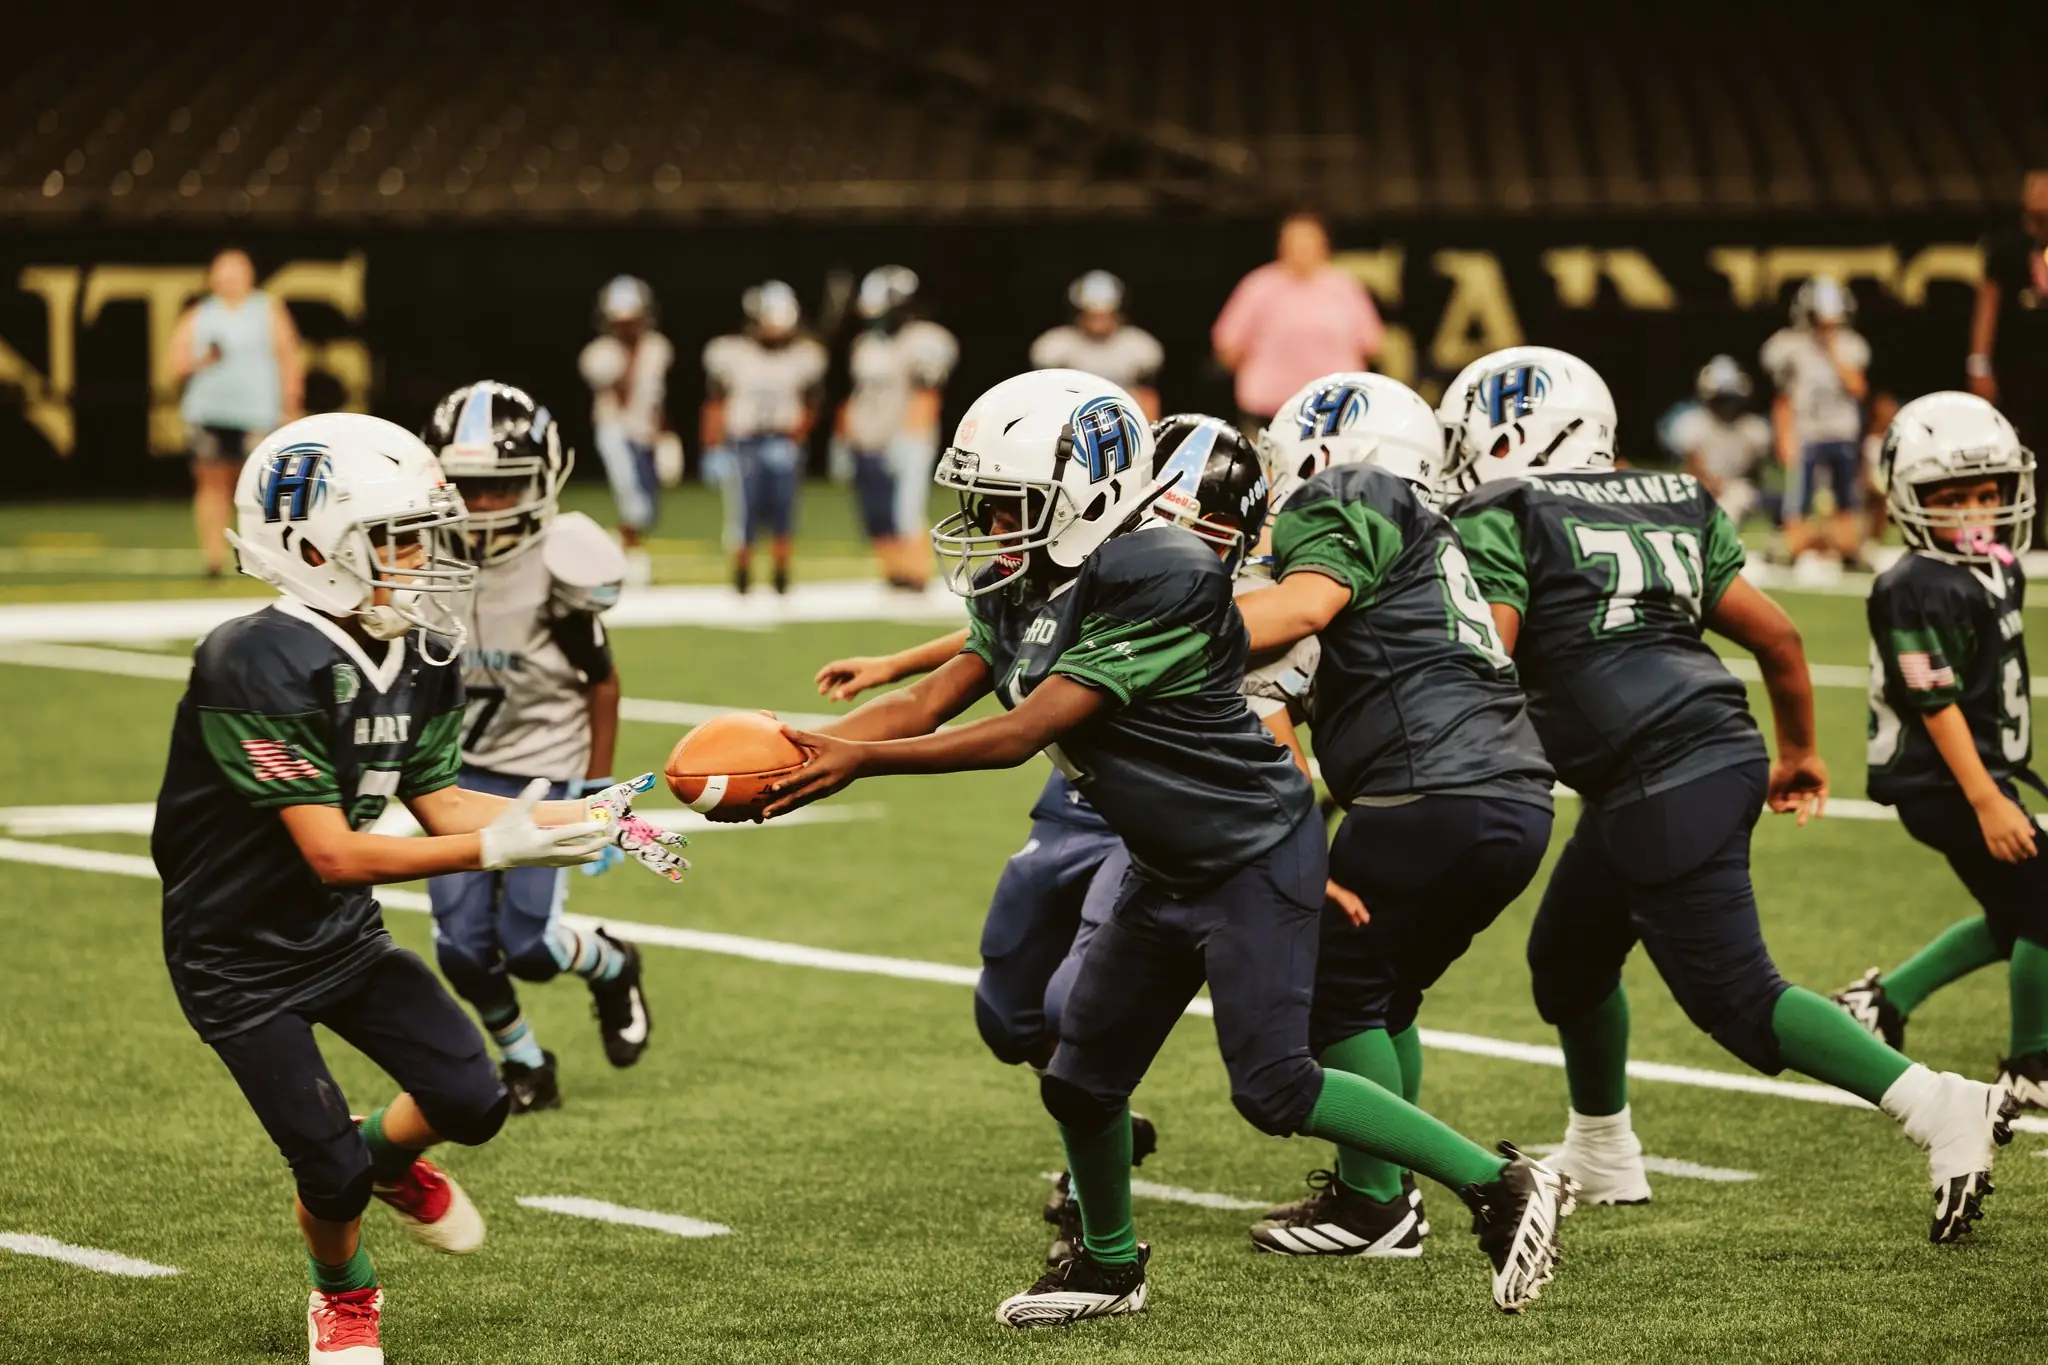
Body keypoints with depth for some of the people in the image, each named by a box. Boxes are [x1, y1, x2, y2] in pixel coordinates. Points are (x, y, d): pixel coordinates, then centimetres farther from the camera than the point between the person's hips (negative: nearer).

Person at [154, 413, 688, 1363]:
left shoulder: (420, 654, -5)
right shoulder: (261, 668, -31)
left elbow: (435, 799, 0)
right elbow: (334, 854, -31)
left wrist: (578, 816, -14)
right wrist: (495, 848, -36)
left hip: (343, 934, 7)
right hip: (239, 957, -7)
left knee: (471, 1101, -2)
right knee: (331, 1172, -5)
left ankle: (387, 1155, 33)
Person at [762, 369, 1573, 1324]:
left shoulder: (1155, 584, -28)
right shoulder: (1021, 589, 1)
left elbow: (1021, 734, -29)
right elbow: (929, 703, -3)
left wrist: (862, 763, -30)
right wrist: (798, 752, -17)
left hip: (1255, 859, -9)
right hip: (1168, 869, 9)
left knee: (1272, 1085, -13)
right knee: (1081, 1080, 11)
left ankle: (1500, 1185, -1)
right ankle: (1108, 1264, 35)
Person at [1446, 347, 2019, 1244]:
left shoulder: (1501, 523, -3)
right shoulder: (1669, 508, 18)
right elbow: (1776, 636, 17)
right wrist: (1799, 751, 30)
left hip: (1665, 788, -9)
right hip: (1717, 753, 9)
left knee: (1735, 997, -6)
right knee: (1568, 955, 25)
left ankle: (1943, 1110, -12)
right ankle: (1601, 1157, 41)